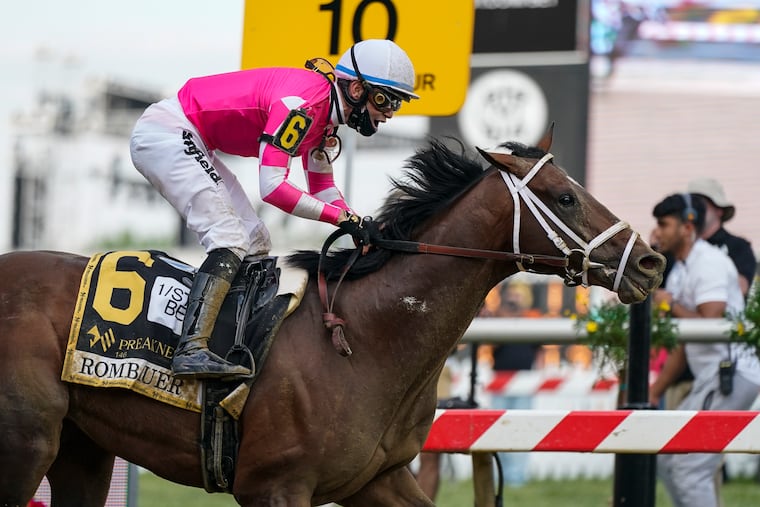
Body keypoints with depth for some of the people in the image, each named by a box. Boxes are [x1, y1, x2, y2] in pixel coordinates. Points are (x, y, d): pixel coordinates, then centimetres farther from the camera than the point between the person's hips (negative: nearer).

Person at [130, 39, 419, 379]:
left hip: (188, 142, 11)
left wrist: (359, 227, 1)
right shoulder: (303, 102, -24)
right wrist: (343, 217, -23)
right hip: (165, 133, -11)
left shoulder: (326, 113, 7)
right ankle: (191, 351, -32)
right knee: (231, 240, -22)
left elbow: (322, 188, 19)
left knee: (255, 245, 10)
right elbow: (272, 188, -28)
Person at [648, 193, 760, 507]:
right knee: (666, 458, 13)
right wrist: (654, 392, 17)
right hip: (711, 377, 11)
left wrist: (672, 305, -12)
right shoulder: (680, 271, 18)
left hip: (731, 373, -11)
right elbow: (682, 343, 20)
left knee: (689, 468, -12)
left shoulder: (709, 263, -12)